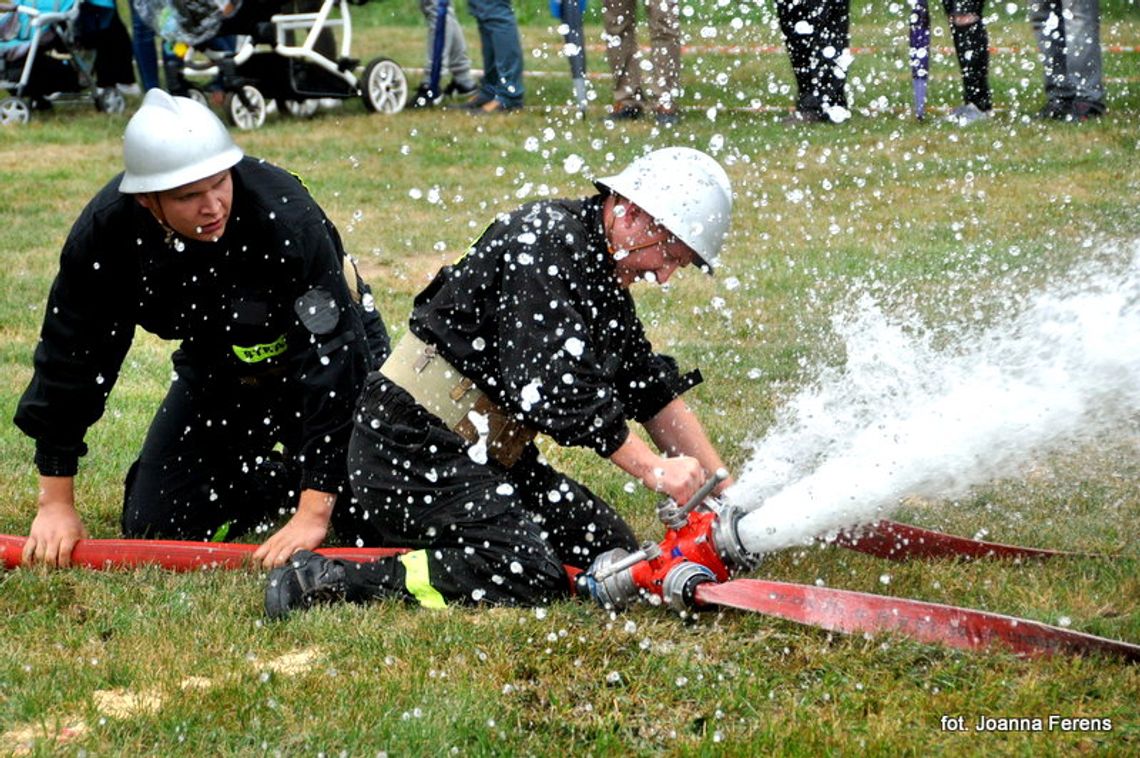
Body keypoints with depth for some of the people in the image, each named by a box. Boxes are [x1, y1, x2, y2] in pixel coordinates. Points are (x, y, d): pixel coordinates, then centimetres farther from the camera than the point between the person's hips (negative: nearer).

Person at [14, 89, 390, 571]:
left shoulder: (285, 215, -36)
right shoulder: (106, 232, -25)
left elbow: (331, 353, -36)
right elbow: (70, 356, -13)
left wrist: (313, 513, -41)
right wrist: (56, 503, -11)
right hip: (215, 366, 4)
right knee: (151, 528, -1)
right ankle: (276, 482, 23)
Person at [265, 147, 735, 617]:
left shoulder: (604, 273, 13)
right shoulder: (545, 242, -18)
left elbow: (654, 392, 18)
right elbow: (553, 389, -25)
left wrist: (724, 488, 12)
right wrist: (652, 470, -21)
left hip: (484, 452, 10)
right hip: (413, 450, -10)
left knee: (614, 548, 6)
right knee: (533, 578, -22)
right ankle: (332, 580, -17)